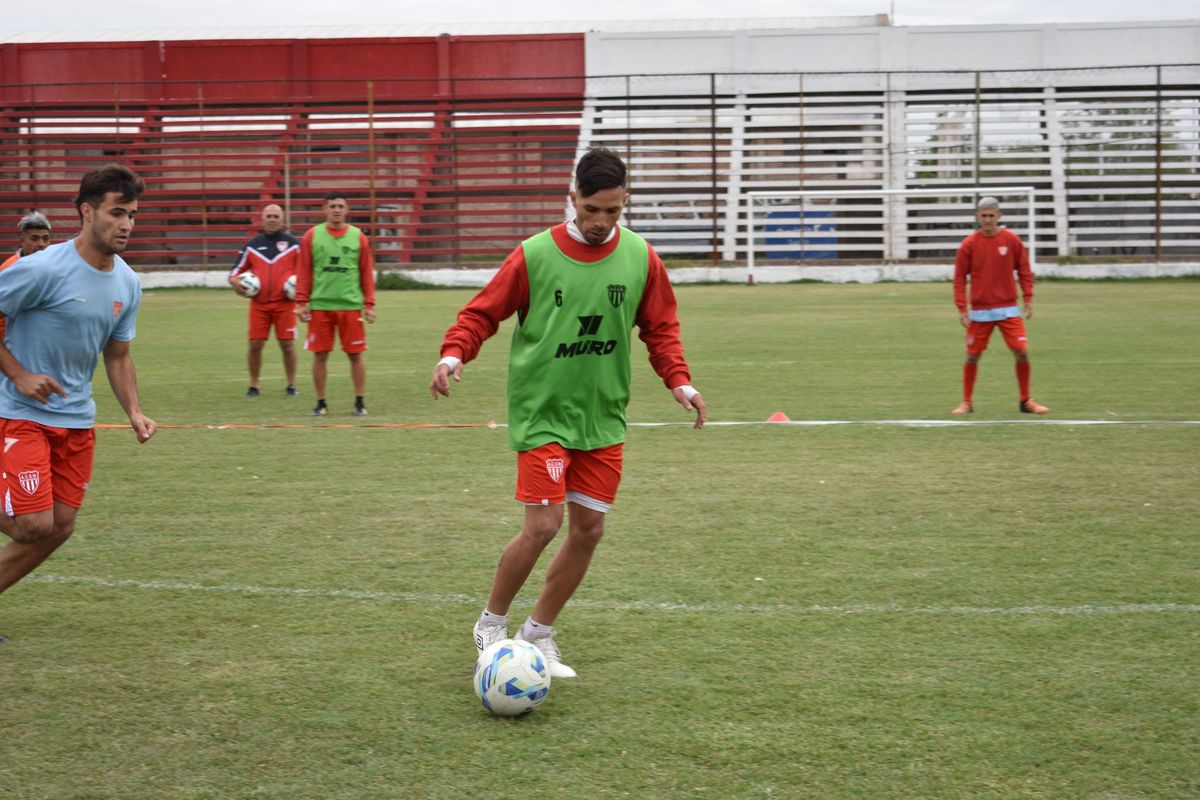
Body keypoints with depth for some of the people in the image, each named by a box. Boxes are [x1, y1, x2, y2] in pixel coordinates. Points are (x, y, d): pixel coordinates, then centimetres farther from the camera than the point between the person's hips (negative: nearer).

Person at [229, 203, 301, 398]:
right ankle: (253, 386, 11)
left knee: (287, 344, 0)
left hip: (284, 303, -1)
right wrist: (234, 281, -9)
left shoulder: (292, 243, 5)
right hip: (259, 304, 1)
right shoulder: (252, 245, 10)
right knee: (255, 345, 0)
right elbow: (236, 270, 13)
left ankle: (291, 385, 13)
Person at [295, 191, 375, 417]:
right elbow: (304, 272, 5)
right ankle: (321, 403, 13)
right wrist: (301, 302, -2)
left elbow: (366, 273, 6)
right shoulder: (312, 236, 5)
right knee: (320, 354, 3)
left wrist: (369, 304, 1)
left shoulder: (358, 237, 6)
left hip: (351, 305, 0)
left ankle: (360, 402, 11)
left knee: (356, 354, 1)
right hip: (320, 306, 0)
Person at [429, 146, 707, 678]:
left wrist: (679, 380, -5)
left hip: (604, 418, 4)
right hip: (542, 414, -4)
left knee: (588, 529, 4)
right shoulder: (534, 256, -10)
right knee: (543, 525, -12)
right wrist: (453, 354, -21)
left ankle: (538, 634, 22)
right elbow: (482, 313, -4)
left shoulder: (640, 258, 0)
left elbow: (660, 328, 9)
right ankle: (491, 625, 11)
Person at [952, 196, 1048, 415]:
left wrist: (1028, 299, 1)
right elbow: (960, 278, 1)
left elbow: (1024, 270, 7)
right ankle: (967, 402, 16)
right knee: (972, 356, 2)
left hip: (1008, 309, 0)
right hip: (979, 311, 0)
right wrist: (962, 309, -5)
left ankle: (1026, 401, 9)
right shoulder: (969, 244, -2)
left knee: (1022, 352, -6)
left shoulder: (1012, 240, 0)